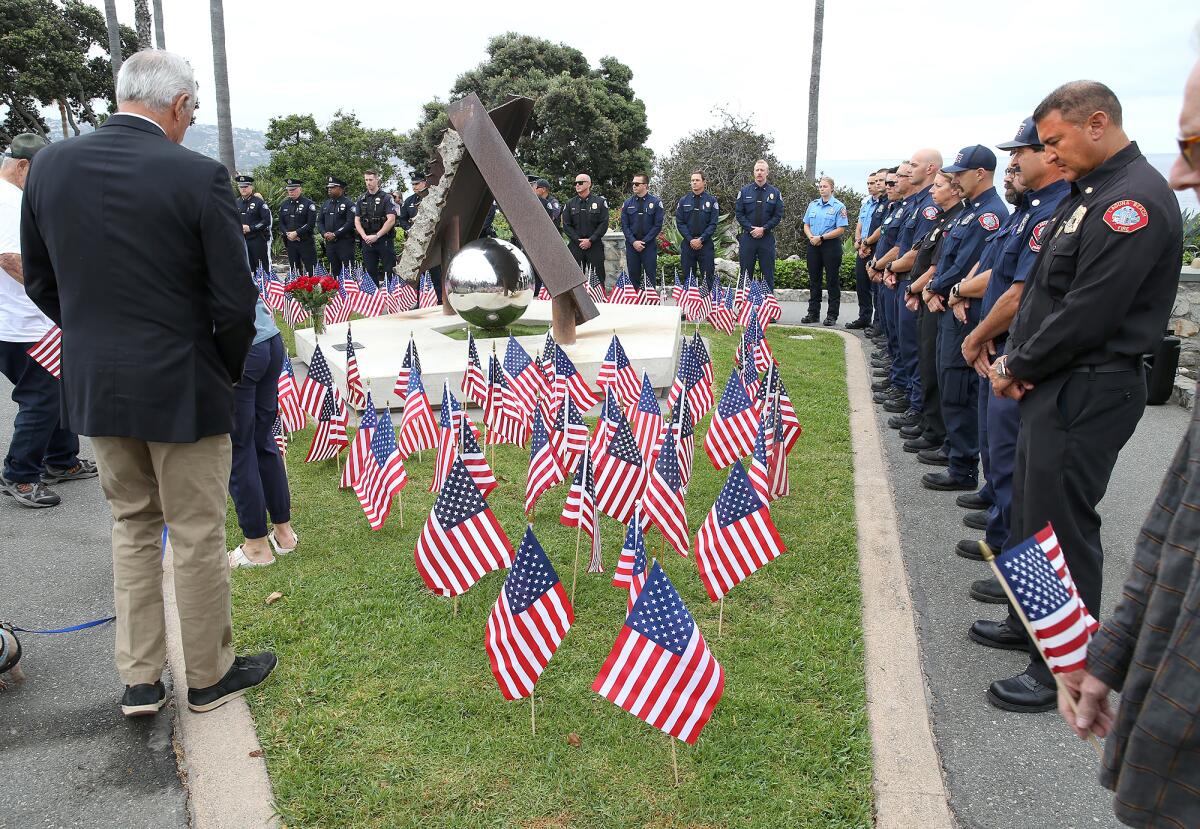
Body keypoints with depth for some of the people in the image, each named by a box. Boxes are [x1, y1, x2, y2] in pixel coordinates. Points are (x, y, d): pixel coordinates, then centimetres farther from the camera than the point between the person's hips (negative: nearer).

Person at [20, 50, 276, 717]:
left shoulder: (49, 166, 0)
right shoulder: (198, 176, -15)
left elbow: (39, 281, 8)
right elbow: (235, 299, -14)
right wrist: (229, 370, 3)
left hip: (92, 386, 5)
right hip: (181, 387, -5)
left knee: (131, 525, 20)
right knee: (197, 536, 9)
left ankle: (138, 680, 27)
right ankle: (209, 676, 26)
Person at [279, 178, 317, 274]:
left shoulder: (308, 203, -3)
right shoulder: (284, 204, 13)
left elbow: (311, 224, -11)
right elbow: (281, 223, 12)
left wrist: (296, 233, -16)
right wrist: (287, 234, -8)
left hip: (306, 242, -5)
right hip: (290, 242, 5)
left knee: (311, 270, -6)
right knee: (294, 270, 9)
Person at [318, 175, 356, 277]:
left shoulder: (348, 204, -5)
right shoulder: (326, 204, 16)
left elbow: (350, 223, -14)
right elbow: (319, 221, 17)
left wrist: (335, 234, -18)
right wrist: (324, 233, -3)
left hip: (345, 242, -6)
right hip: (329, 243, 6)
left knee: (348, 271, -7)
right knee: (334, 271, 11)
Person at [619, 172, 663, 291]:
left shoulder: (656, 202, -2)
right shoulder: (628, 203, 6)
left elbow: (658, 225, -4)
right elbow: (624, 225, 4)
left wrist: (644, 241, -11)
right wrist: (633, 242, -9)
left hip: (649, 244, -2)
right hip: (631, 244, 2)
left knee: (650, 275, 0)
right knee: (633, 274, 6)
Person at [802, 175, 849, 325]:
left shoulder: (838, 206, -5)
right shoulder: (813, 204, 12)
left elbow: (841, 230, -11)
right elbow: (806, 226, 14)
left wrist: (821, 237, -15)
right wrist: (811, 237, -6)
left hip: (831, 246, -5)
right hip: (813, 246, 5)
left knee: (832, 281, 0)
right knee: (814, 279, 9)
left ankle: (832, 315, 5)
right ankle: (813, 313, 17)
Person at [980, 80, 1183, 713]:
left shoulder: (1134, 201, -18)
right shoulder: (1085, 193, 14)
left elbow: (1085, 315, -23)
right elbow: (1039, 289, 14)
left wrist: (1017, 368, -11)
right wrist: (1013, 359, 0)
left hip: (1086, 393, -10)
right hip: (1053, 385, 10)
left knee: (1063, 525, -1)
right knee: (1030, 509, 20)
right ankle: (1030, 621, 38)